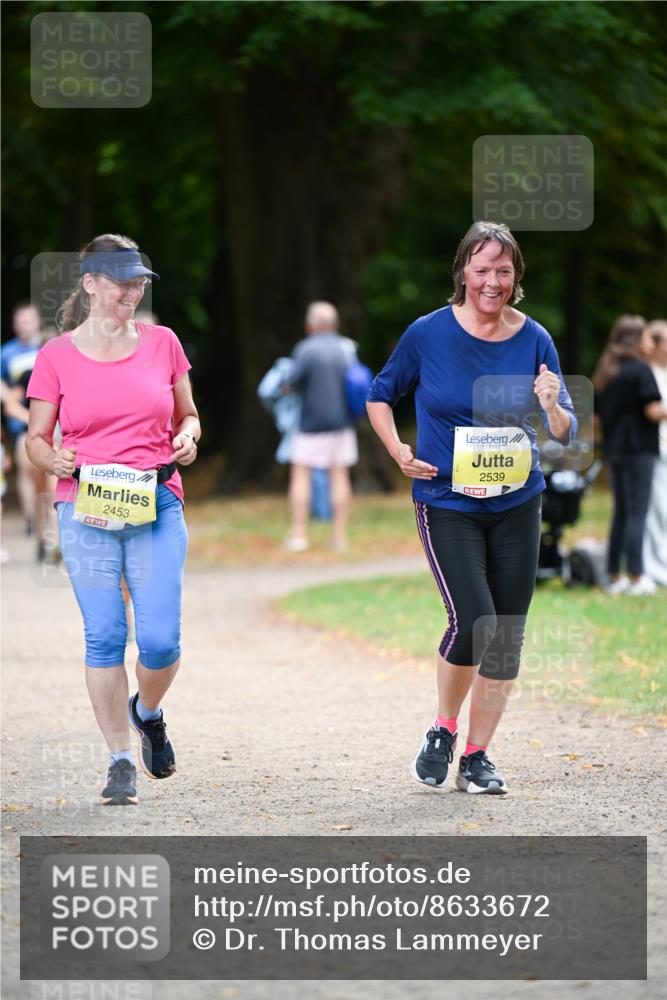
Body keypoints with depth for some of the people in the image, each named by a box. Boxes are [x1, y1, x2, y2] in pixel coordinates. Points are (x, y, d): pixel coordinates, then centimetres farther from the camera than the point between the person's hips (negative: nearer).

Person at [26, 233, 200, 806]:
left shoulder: (162, 344, 9)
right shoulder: (57, 356, 3)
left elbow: (187, 414, 19)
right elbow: (36, 437, 8)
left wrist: (187, 439, -3)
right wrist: (53, 459, -14)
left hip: (156, 506, 1)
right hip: (87, 510, -1)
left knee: (161, 640, -6)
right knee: (104, 638, -5)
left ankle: (147, 712, 27)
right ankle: (121, 761, 6)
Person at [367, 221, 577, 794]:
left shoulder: (534, 340, -1)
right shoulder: (429, 334, -6)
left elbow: (566, 433, 1)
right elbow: (381, 395, 10)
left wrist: (553, 407, -21)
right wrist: (399, 452, -5)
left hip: (516, 505, 3)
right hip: (447, 504, -3)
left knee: (507, 637, 3)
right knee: (474, 622, -18)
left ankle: (477, 758, 17)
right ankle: (442, 731, 7)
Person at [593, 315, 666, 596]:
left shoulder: (604, 373, 11)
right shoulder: (640, 370, -11)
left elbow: (598, 413, 14)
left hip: (613, 449, 7)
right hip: (638, 449, -7)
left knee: (621, 512, 12)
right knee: (637, 512, -5)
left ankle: (615, 576, 11)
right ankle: (636, 576, -7)